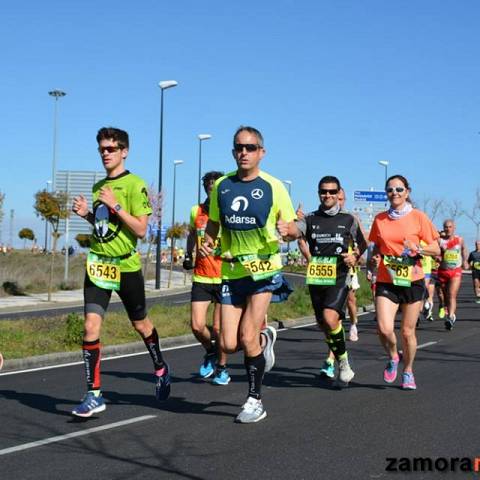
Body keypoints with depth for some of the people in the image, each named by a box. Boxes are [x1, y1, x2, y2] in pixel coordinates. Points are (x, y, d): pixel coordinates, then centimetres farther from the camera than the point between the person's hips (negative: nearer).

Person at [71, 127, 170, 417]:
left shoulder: (135, 185, -9)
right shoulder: (99, 187, 11)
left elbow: (140, 230, -14)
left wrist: (115, 205, -21)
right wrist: (87, 214, 4)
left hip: (126, 266, -4)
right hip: (98, 264, 5)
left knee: (141, 324, 14)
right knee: (91, 326, -9)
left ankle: (160, 369, 41)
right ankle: (94, 395, -4)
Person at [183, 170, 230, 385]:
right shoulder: (196, 211, 5)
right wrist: (188, 255, 17)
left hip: (225, 278, -3)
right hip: (201, 278, 3)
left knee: (219, 328, 0)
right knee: (197, 326, -5)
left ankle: (222, 368, 23)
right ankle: (210, 352, 27)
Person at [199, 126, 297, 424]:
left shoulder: (273, 187, -6)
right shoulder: (221, 186, 5)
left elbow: (293, 231, -2)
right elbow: (214, 224, 17)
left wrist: (287, 230, -25)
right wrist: (207, 243, -4)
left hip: (264, 271, -4)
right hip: (231, 272, 4)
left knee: (247, 337, -13)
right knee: (229, 344, 0)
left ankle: (255, 401, 7)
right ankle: (265, 337, 35)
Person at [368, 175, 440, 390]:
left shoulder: (418, 217, -2)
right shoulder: (379, 219, 6)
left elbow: (436, 249, -1)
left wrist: (417, 249, -18)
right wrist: (376, 252, -1)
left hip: (412, 281, -1)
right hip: (386, 281, 1)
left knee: (408, 331, 5)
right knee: (384, 329, -15)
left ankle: (408, 372, 29)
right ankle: (393, 358, 18)